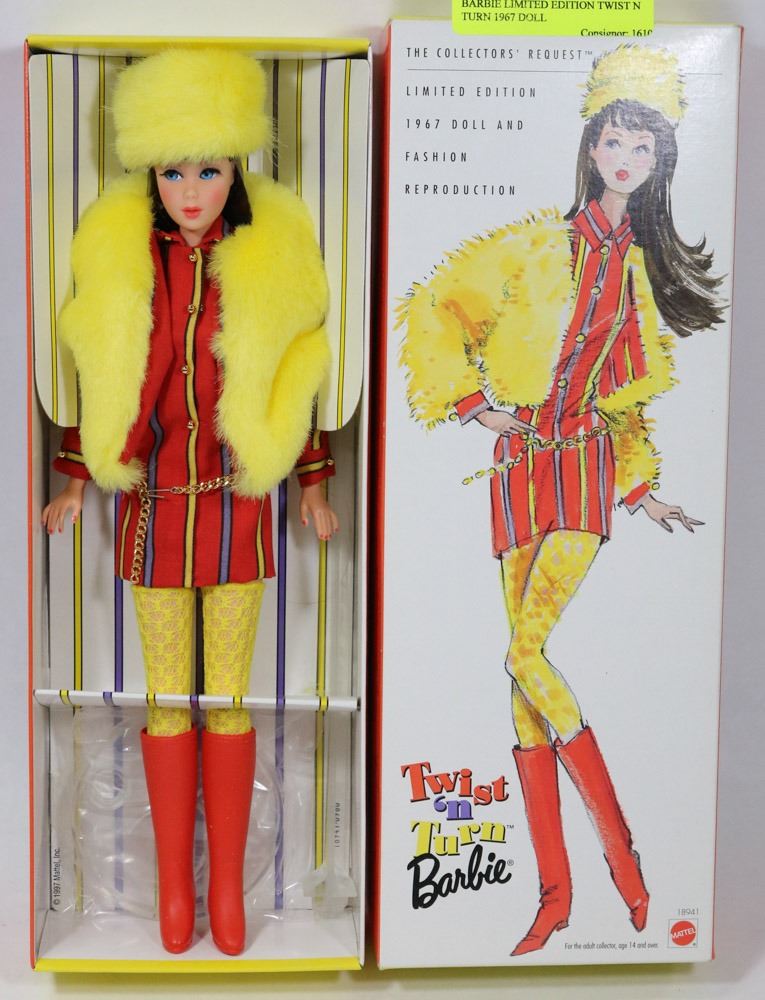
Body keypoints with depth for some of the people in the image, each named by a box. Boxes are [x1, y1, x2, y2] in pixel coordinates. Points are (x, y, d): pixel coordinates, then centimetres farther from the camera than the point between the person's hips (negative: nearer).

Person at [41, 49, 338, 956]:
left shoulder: (275, 252, -3)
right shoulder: (118, 250, 0)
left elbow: (297, 371, 4)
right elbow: (94, 370, 8)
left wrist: (313, 485, 5)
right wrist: (75, 479, 9)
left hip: (236, 503, -1)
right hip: (151, 501, 1)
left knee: (229, 696, 6)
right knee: (166, 696, 9)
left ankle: (227, 887, 21)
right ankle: (174, 887, 23)